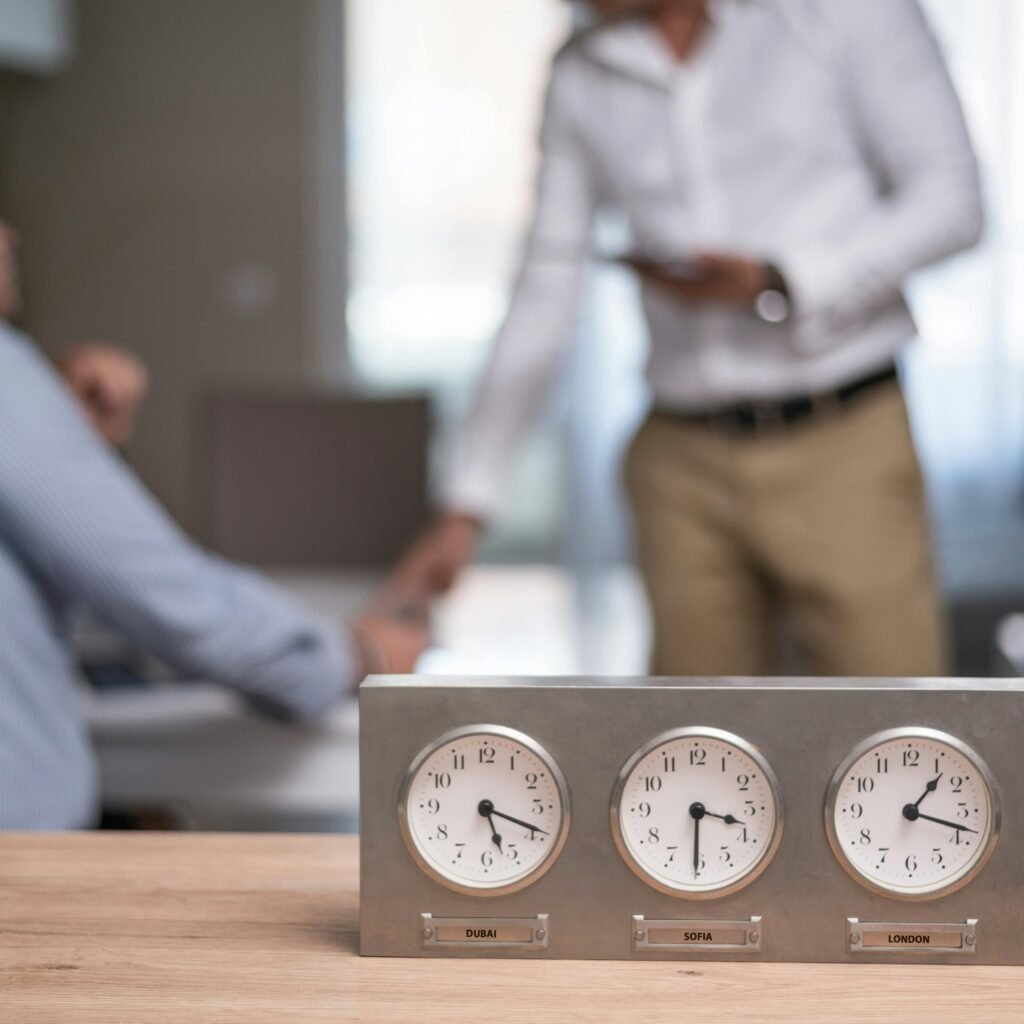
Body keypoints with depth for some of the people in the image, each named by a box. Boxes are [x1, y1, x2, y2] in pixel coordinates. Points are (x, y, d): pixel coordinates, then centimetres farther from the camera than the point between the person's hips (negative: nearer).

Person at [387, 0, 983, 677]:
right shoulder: (581, 79, 10)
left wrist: (774, 287, -20)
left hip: (842, 448, -3)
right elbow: (544, 301, 13)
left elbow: (949, 201, -5)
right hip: (685, 468, 4)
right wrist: (466, 507, 10)